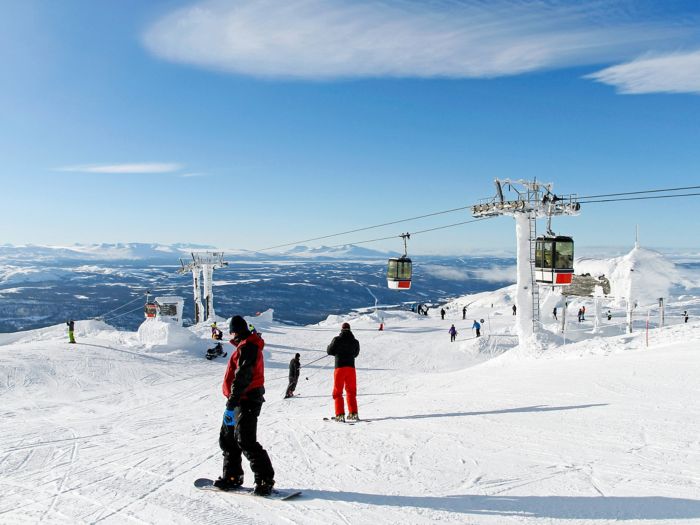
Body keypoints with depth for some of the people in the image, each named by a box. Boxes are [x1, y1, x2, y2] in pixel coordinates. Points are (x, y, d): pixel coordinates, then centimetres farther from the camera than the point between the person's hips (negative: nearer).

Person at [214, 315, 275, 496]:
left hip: (246, 401, -11)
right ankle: (232, 476, 27)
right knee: (227, 439, 16)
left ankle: (265, 480, -7)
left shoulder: (247, 347, -16)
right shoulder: (247, 346, 17)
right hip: (241, 401, 11)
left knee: (246, 441, -12)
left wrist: (232, 402, -26)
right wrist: (232, 401, 25)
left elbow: (242, 377, -24)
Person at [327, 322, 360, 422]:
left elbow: (329, 351, -2)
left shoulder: (337, 339, -6)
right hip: (351, 367, 3)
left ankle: (340, 414, -5)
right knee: (351, 391, 15)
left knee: (337, 392, 5)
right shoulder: (355, 341, 4)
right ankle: (353, 413, 10)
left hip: (339, 367, -3)